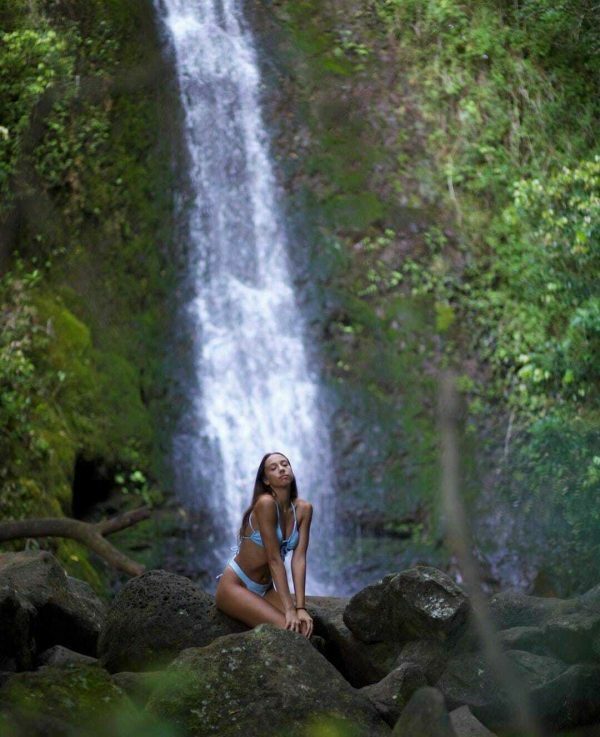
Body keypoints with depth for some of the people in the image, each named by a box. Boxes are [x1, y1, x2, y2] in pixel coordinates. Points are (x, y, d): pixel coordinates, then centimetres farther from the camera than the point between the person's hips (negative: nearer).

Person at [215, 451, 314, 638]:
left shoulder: (303, 509, -1)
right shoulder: (266, 503, -20)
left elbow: (299, 558, -8)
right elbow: (274, 559, -23)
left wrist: (300, 607, -18)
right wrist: (289, 609, -25)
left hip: (264, 589, 6)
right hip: (234, 586, -6)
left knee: (304, 625, -17)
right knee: (286, 628, -24)